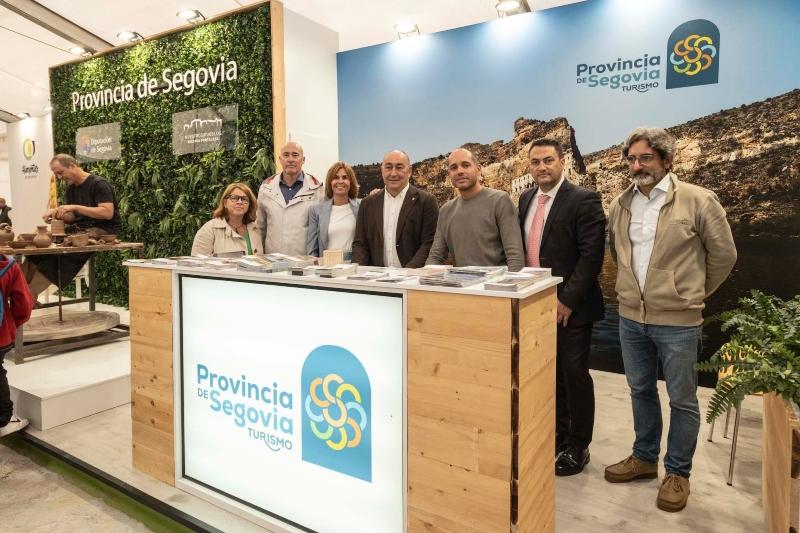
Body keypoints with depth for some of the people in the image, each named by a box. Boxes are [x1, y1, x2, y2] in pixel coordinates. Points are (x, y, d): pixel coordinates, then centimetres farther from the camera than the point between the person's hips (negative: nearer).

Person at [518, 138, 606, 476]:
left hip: (569, 306, -6)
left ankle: (577, 447, 22)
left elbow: (592, 256, -16)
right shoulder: (526, 199, 10)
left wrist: (567, 300, -18)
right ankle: (557, 436, 33)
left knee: (574, 376, 6)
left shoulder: (583, 200, -11)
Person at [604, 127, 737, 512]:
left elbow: (724, 254, -1)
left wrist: (695, 294, 7)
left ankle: (677, 473, 27)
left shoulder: (698, 200, -10)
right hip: (631, 317, 5)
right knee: (641, 391, 18)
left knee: (682, 400, 9)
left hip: (678, 321, -4)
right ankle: (644, 457, 36)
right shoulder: (620, 205, 4)